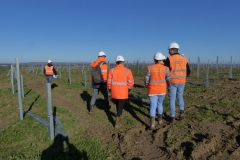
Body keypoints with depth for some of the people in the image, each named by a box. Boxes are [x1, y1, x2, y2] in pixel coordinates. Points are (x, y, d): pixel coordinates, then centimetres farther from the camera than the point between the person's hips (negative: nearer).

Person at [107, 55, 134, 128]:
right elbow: (131, 82, -6)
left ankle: (119, 116, 44)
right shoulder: (127, 71, -7)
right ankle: (116, 123, 3)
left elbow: (109, 81, -1)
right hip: (123, 92, -2)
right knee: (120, 106, 4)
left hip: (114, 91, 2)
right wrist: (129, 88, 12)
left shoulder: (112, 70, -3)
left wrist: (110, 88, 15)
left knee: (117, 104, 24)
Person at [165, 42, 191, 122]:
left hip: (172, 82, -4)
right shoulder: (184, 58, 3)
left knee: (172, 99, 7)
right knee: (180, 96, 25)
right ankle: (181, 111, 8)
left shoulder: (169, 59, -11)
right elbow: (188, 71, 8)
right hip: (181, 82, 4)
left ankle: (172, 117, 10)